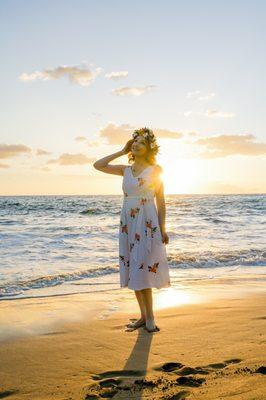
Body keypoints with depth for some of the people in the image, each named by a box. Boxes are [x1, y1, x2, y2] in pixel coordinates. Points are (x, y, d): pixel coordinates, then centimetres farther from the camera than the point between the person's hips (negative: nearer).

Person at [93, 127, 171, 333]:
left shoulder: (155, 169, 1)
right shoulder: (125, 170, 12)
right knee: (133, 270, 6)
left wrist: (162, 229, -5)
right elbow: (98, 165, 9)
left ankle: (150, 317, 3)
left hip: (147, 223, -5)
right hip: (128, 222, 5)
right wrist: (122, 151, 11)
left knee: (143, 270, -8)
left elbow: (160, 201, 0)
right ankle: (143, 316, 16)